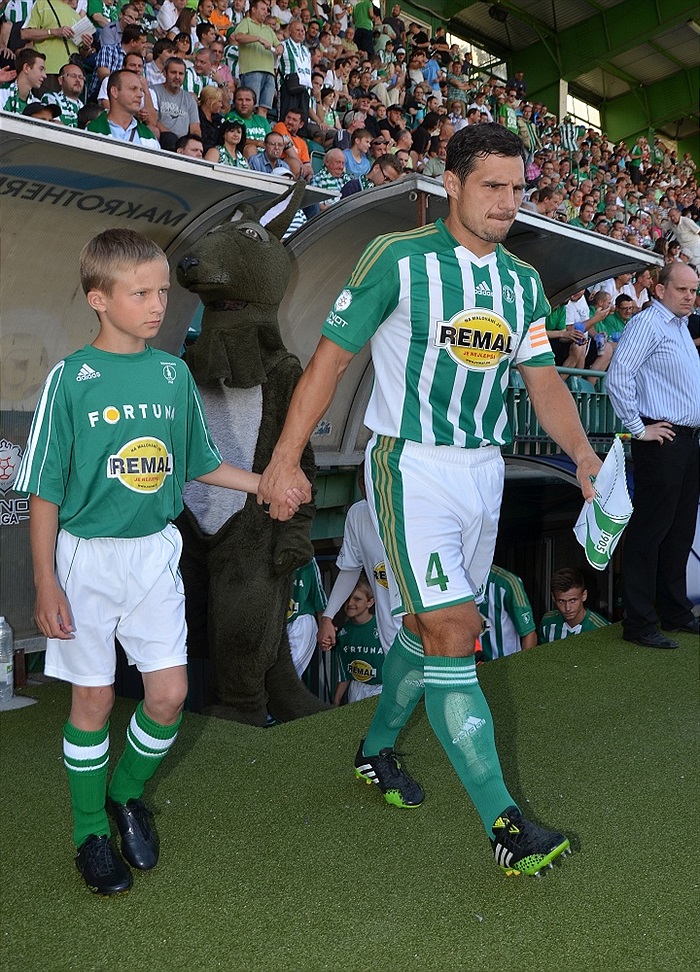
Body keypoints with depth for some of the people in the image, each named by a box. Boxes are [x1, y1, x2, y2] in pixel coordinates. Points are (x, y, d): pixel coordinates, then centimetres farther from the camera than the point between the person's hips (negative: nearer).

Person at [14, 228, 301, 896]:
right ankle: (90, 832, 28)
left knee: (169, 691, 3)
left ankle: (128, 794, 32)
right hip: (88, 555, -3)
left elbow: (200, 463, 14)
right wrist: (45, 582, -10)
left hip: (155, 552, 4)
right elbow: (45, 491, -8)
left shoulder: (174, 373, 3)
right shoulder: (72, 378, -10)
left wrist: (266, 483, 4)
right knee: (94, 698, 7)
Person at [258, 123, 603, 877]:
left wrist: (584, 456, -7)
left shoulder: (523, 282, 10)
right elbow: (331, 355, -7)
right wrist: (286, 457, -11)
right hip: (411, 468, -6)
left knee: (429, 626, 15)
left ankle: (377, 748, 38)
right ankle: (504, 823, -5)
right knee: (453, 631, -11)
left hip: (483, 469, 7)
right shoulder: (397, 258, -8)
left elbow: (543, 380, 9)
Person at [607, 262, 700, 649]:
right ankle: (638, 624, 0)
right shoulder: (647, 323, -11)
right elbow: (618, 376, -22)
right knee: (649, 530, -6)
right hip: (662, 440, -10)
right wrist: (639, 428, -18)